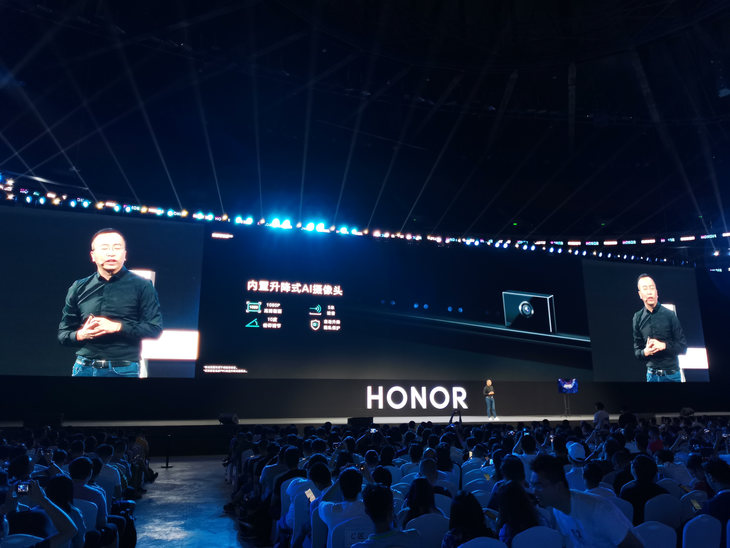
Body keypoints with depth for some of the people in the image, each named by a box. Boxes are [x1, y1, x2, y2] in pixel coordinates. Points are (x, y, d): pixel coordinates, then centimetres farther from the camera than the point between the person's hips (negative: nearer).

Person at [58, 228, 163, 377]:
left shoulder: (142, 286, -1)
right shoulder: (78, 288, 10)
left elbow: (155, 328, -6)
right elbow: (63, 333, 14)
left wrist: (117, 326, -18)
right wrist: (80, 335, -8)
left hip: (123, 370, -3)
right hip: (84, 368, 3)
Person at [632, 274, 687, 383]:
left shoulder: (669, 315, -4)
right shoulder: (638, 318, 1)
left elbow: (682, 347, -1)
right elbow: (636, 351, 7)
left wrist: (663, 345, -17)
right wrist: (645, 352, -14)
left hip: (672, 374, -1)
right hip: (651, 374, 2)